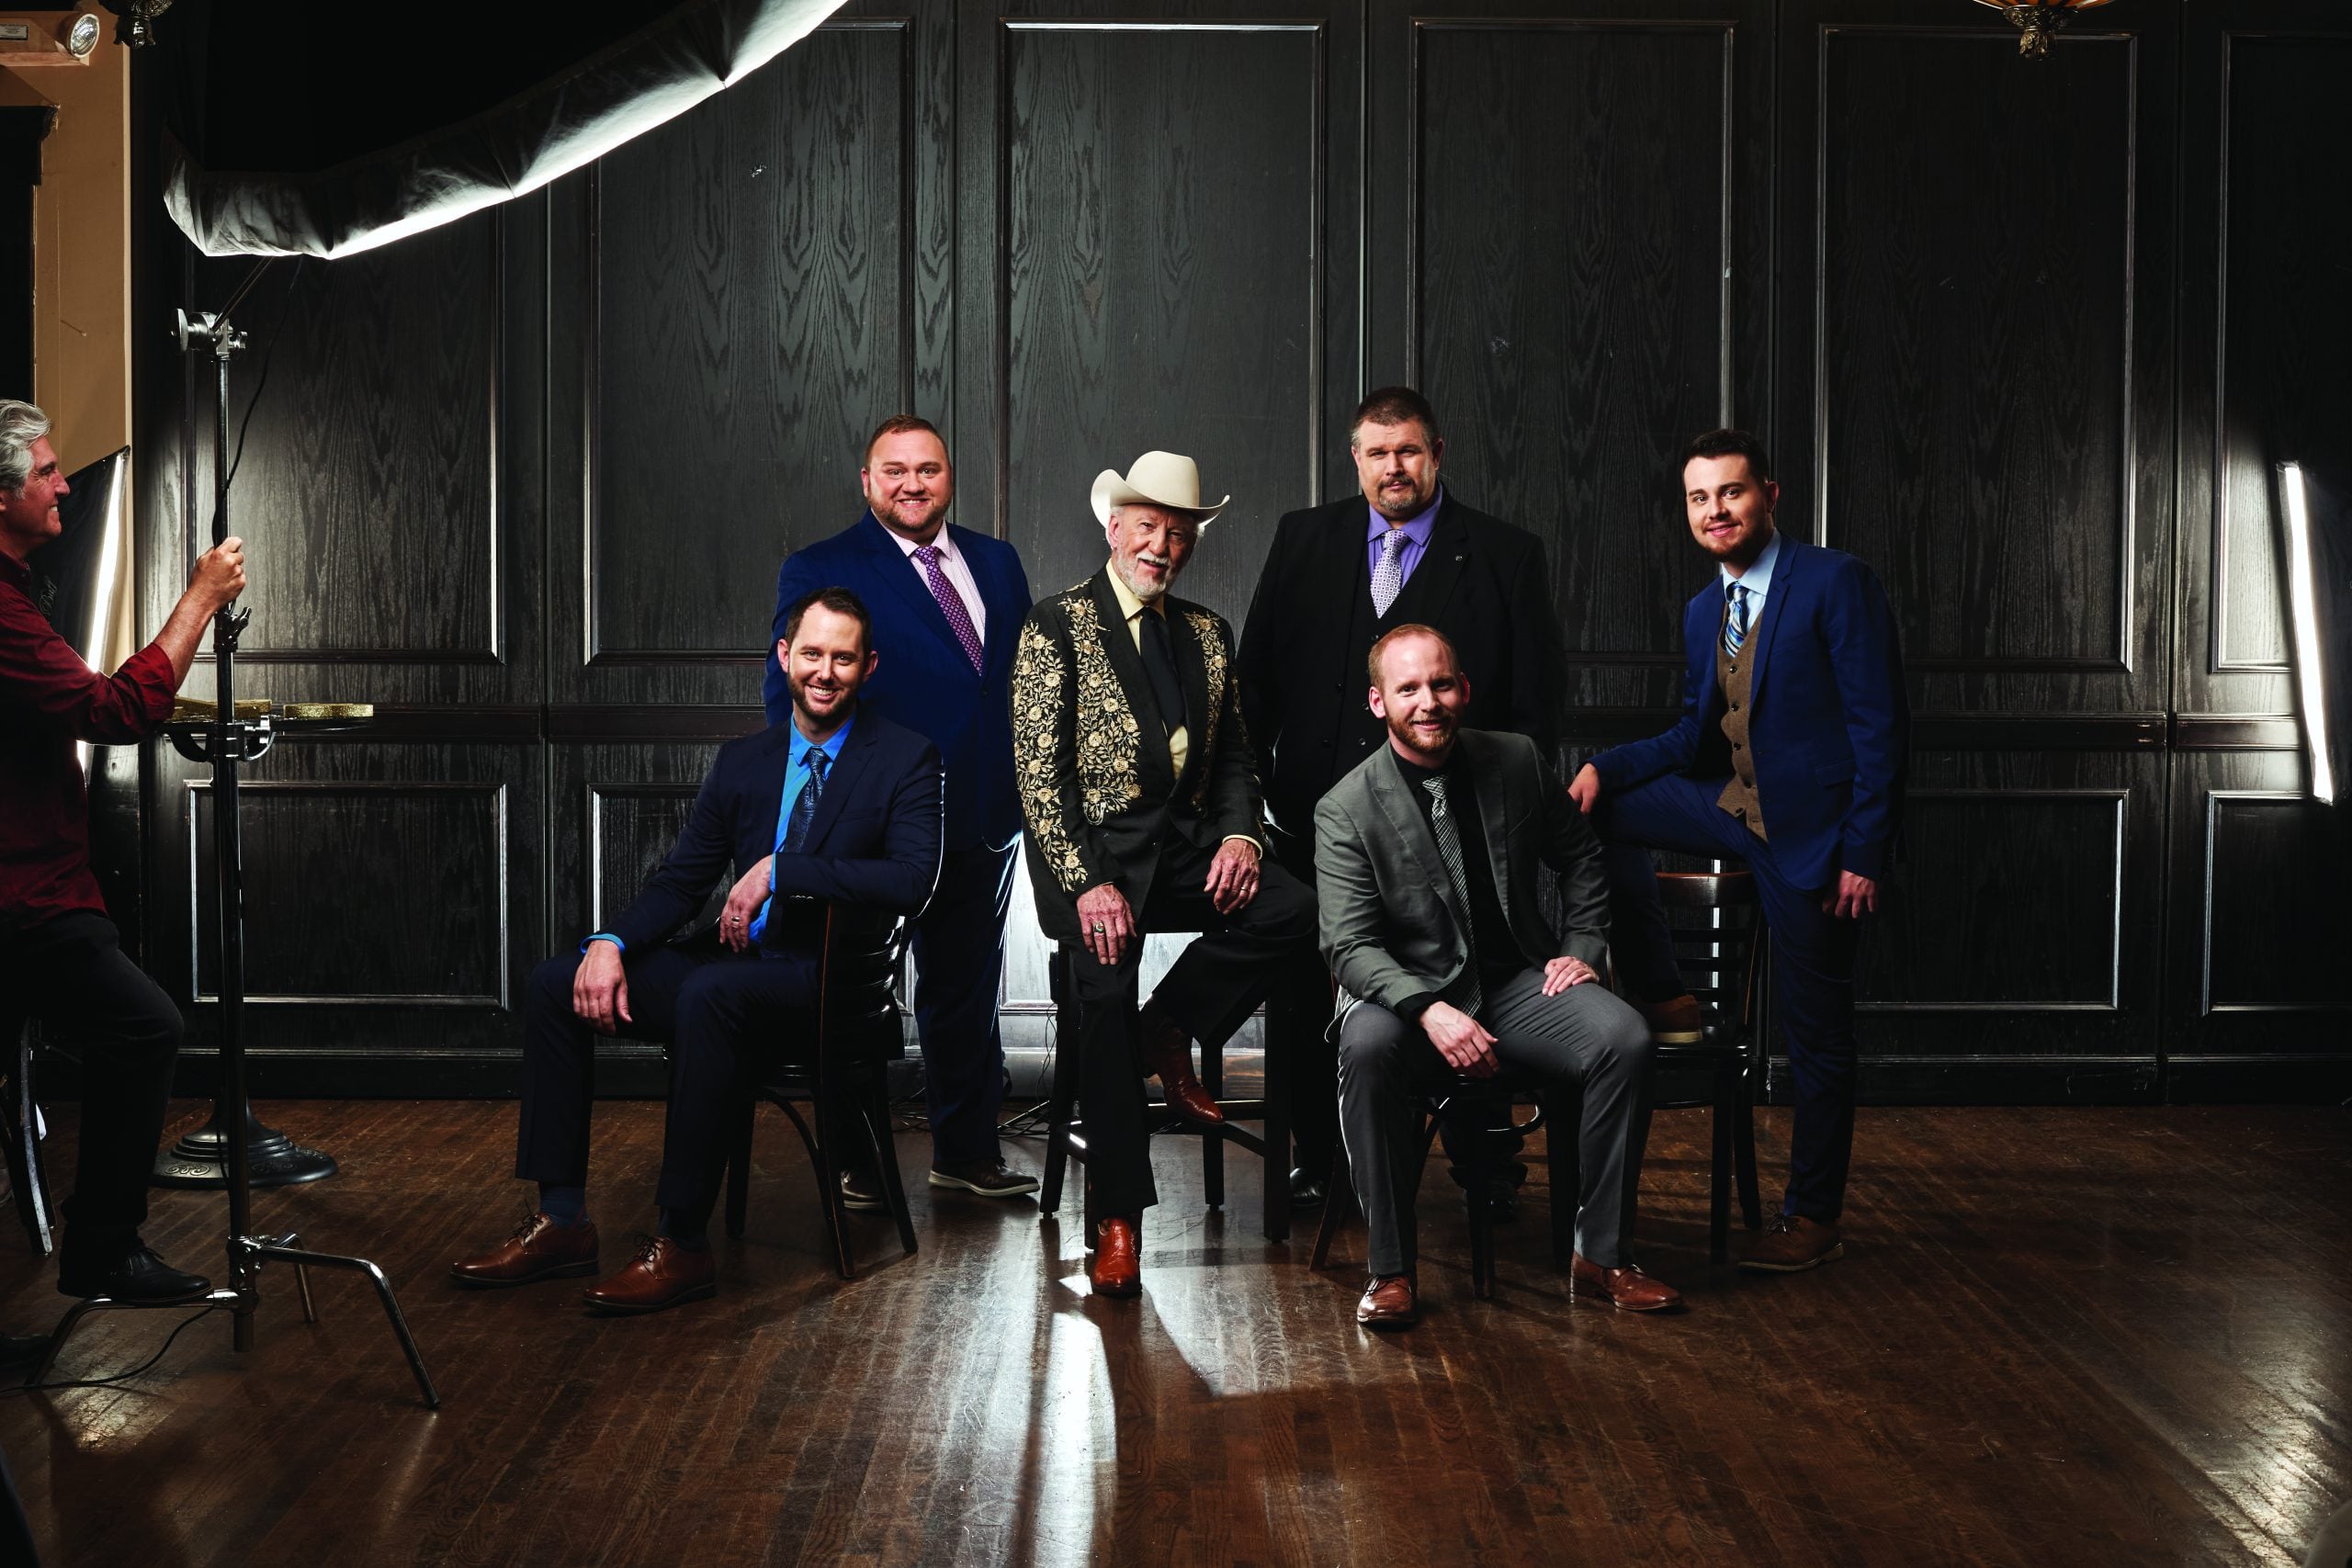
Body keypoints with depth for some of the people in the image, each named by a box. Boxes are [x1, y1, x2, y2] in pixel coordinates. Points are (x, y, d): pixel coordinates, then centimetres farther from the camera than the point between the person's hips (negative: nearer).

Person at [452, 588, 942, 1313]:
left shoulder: (906, 759, -3)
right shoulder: (743, 759, 14)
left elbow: (914, 880, -19)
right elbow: (681, 880, 11)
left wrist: (781, 869, -21)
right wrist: (611, 943, -8)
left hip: (828, 977, -6)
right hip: (736, 958, 7)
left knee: (707, 995, -37)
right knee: (554, 984, -7)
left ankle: (682, 1245, -28)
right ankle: (561, 1221, -4)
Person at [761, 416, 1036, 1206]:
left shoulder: (996, 563, 11)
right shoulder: (820, 570, -4)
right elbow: (790, 695, -7)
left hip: (985, 817, 5)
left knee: (967, 987, 15)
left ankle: (967, 1148, 27)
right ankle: (859, 1162, 18)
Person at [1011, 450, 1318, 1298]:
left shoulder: (1207, 633, 17)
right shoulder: (1057, 625, 0)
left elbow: (1234, 756, 18)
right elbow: (1037, 770, -7)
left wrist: (1241, 835, -4)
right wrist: (1086, 882, -18)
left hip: (1186, 844, 5)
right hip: (1095, 847, -4)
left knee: (1293, 907, -24)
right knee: (1106, 996, -25)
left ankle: (1168, 1036, 0)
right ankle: (1119, 1220, -12)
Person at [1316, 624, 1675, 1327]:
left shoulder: (1517, 761, 4)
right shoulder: (1345, 810, -7)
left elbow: (1581, 858, 19)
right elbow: (1349, 945, -14)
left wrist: (1582, 948, 4)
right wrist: (1430, 1010, -30)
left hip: (1517, 982, 3)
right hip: (1408, 992, -3)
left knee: (1626, 1040, -23)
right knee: (1367, 1047, -36)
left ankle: (1601, 1255, -8)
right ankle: (1391, 1269, -22)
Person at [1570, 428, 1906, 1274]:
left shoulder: (1836, 583, -13)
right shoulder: (1703, 611, 10)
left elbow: (1881, 726, -15)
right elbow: (1697, 738, 11)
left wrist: (1863, 855, -18)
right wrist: (1605, 767, -6)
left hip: (1812, 829, -7)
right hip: (1734, 805, 7)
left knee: (1815, 1031, 2)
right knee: (1595, 814, -5)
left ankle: (1813, 1218, 17)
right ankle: (1666, 998, 5)